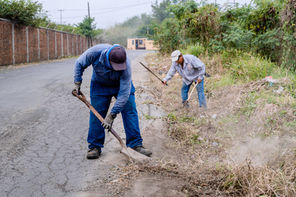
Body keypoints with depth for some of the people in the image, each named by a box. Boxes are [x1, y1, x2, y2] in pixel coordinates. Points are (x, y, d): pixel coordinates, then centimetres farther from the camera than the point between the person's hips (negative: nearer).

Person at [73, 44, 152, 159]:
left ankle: (135, 145, -3)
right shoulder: (95, 52, -34)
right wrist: (77, 83, -14)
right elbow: (79, 64, -12)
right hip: (100, 85, 1)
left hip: (122, 84, -1)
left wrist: (112, 115, -32)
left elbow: (124, 93, -33)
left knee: (130, 111, -10)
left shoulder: (126, 65, -37)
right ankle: (95, 147, 7)